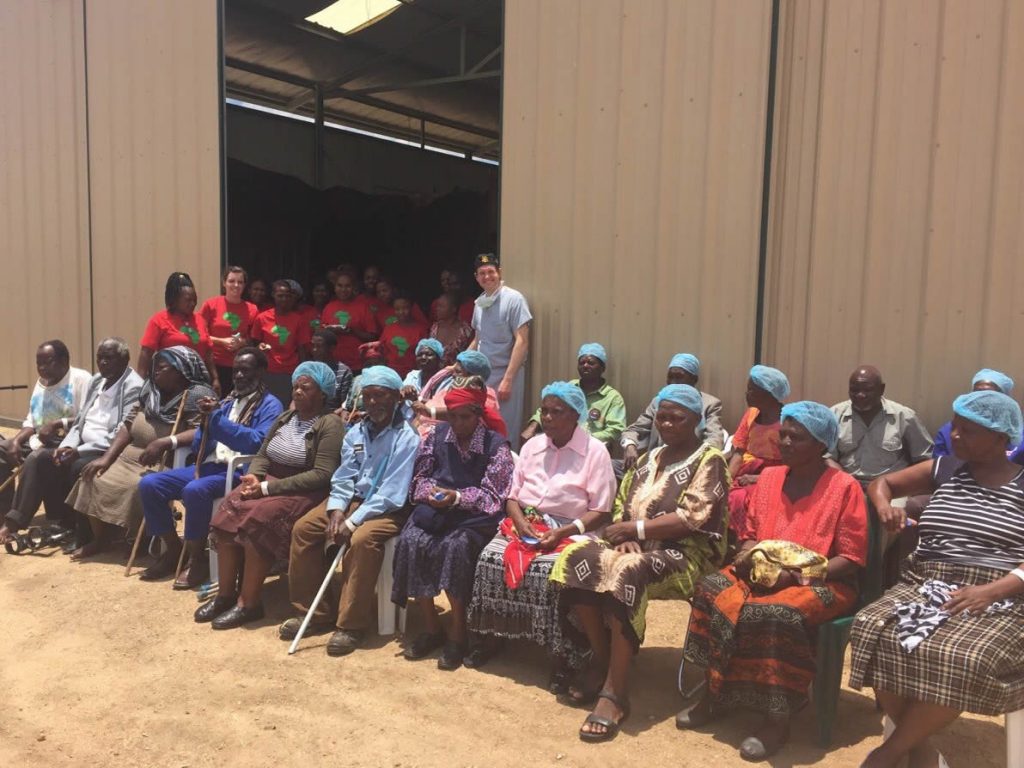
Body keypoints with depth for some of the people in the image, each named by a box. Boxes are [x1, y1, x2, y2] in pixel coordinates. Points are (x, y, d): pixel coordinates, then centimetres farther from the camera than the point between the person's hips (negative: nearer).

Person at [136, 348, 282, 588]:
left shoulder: (270, 405, 0)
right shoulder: (227, 402, 21)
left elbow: (257, 443, -19)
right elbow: (198, 449, 18)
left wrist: (216, 418, -18)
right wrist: (205, 421, -3)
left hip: (240, 472, -8)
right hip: (209, 466, 8)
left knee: (194, 490, -35)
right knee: (149, 484, -7)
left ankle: (198, 560, -15)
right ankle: (174, 550, 7)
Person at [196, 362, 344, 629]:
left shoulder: (330, 424, -10)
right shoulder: (285, 418, 16)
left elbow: (322, 475, -19)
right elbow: (263, 454, 17)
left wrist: (269, 487, -21)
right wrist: (254, 475, -8)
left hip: (305, 492, -7)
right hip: (269, 482, 7)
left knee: (259, 519, -31)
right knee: (228, 512, -19)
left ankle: (249, 602, -21)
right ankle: (225, 594, -13)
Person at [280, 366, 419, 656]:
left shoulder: (406, 438, -14)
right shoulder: (355, 432, 7)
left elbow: (390, 494, -20)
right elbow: (342, 480, 5)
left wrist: (352, 522, -25)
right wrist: (336, 511, -15)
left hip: (389, 508, -7)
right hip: (354, 500, 7)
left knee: (362, 540, -34)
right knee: (303, 528, -9)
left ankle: (352, 625, -20)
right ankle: (314, 613, 2)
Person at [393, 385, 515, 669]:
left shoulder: (496, 444, -6)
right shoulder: (437, 434, 6)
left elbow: (491, 496, -8)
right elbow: (421, 475, 12)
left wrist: (457, 497, -21)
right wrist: (431, 492, -9)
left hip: (475, 514, -4)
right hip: (437, 509, 4)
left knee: (456, 545, -33)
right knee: (411, 540, -25)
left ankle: (458, 634, -17)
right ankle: (431, 628, -10)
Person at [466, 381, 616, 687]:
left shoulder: (595, 451, -4)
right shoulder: (532, 446, 12)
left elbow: (601, 512, -8)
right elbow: (513, 496, 12)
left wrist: (563, 533, -20)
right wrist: (520, 522, -10)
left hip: (570, 531, -5)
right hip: (527, 524, 5)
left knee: (550, 573, -32)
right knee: (490, 560, -21)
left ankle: (563, 655, -15)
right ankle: (491, 635, -2)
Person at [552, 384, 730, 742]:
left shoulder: (709, 461, -3)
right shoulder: (650, 458, 20)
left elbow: (690, 519, -14)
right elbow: (621, 503, 15)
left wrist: (635, 528, -14)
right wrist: (625, 535, -7)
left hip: (688, 554, -7)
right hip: (641, 547, 7)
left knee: (626, 572, -38)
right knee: (577, 558, -21)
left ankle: (615, 690, -31)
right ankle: (601, 658, -6)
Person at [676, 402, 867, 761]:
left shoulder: (844, 487, -7)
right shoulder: (769, 477, 10)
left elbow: (851, 559, -10)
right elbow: (749, 534, 17)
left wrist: (799, 576, -20)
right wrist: (747, 557, -7)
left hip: (822, 582, -5)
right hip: (763, 573, 6)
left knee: (776, 613, -35)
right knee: (713, 590, -22)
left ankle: (777, 718, -18)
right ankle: (714, 693, -10)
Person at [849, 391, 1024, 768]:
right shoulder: (943, 470, 14)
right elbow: (881, 482, 25)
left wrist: (990, 591, -21)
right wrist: (884, 505, 2)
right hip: (925, 586, 3)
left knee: (963, 658, -36)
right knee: (873, 630, -29)